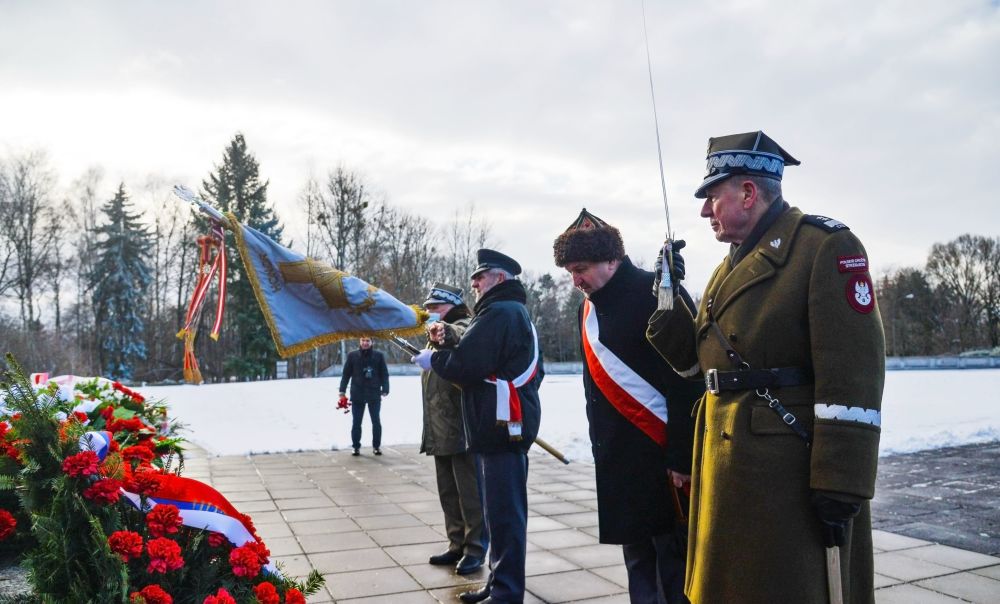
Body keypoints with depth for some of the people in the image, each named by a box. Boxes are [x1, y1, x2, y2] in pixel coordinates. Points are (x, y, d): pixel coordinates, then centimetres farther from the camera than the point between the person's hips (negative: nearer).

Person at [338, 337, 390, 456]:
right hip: (357, 394, 0)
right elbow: (346, 374, 4)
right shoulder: (352, 355, 2)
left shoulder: (378, 355, 1)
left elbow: (384, 374, 2)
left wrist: (385, 389, -8)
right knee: (356, 422, 5)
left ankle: (377, 446, 17)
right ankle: (356, 447, 15)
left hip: (374, 394, 0)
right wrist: (342, 390, -1)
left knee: (376, 421, 5)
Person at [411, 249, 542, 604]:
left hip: (502, 424, -11)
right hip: (509, 423, 11)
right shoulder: (515, 312, 22)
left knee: (504, 511, -6)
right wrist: (451, 341, 12)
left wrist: (434, 358, -4)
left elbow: (466, 365, -21)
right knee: (504, 508, 16)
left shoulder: (498, 312, -13)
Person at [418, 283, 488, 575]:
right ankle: (457, 545, 27)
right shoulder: (437, 338, 19)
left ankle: (475, 549, 10)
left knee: (470, 492, -1)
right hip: (441, 431, 9)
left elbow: (463, 340, -36)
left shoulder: (465, 327, -9)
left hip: (464, 428, -9)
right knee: (448, 493, 16)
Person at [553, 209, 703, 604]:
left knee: (674, 556, 1)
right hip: (618, 458, 8)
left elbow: (687, 382, -16)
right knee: (636, 554, 15)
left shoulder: (657, 295, -13)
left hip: (663, 453, -7)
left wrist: (682, 456, -16)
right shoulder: (589, 308, 12)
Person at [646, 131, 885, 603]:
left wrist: (840, 485, -20)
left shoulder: (826, 245, -10)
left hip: (793, 475, -8)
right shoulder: (731, 266, 17)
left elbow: (852, 377, -17)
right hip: (727, 469, 8)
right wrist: (682, 342, 1)